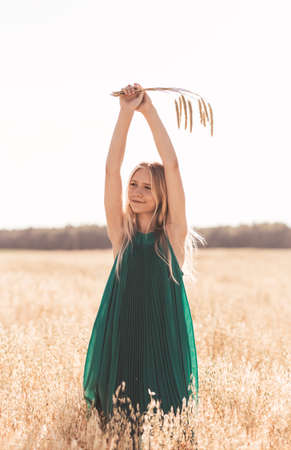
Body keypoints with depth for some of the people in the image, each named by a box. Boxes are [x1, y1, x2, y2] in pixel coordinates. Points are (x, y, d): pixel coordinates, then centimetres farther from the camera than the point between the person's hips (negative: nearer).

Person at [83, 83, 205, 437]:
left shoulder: (173, 233, 0)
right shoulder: (121, 232, 3)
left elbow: (172, 166, -6)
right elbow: (112, 169, -4)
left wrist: (149, 110, -3)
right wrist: (126, 112, -8)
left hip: (166, 343, -1)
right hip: (121, 339, 1)